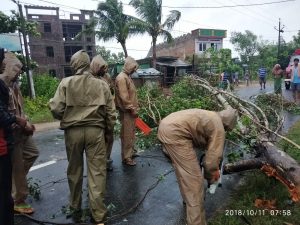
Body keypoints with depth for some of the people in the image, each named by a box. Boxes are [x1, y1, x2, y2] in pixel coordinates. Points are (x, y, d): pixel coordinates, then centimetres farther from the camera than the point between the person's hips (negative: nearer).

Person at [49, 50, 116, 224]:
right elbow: (110, 113, 1)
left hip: (72, 131, 1)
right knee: (97, 172, 5)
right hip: (96, 130, 0)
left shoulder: (66, 83, -1)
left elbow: (56, 109, -5)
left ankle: (76, 209, 35)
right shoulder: (102, 84, 2)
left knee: (74, 171, 17)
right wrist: (108, 130, 16)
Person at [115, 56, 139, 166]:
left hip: (130, 110, 10)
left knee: (131, 134, 18)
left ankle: (130, 152, 31)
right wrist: (132, 109, -18)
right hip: (127, 111, -10)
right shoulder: (122, 78, -16)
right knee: (127, 135, -1)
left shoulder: (127, 76, 15)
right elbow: (124, 97, -22)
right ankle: (126, 158, 9)